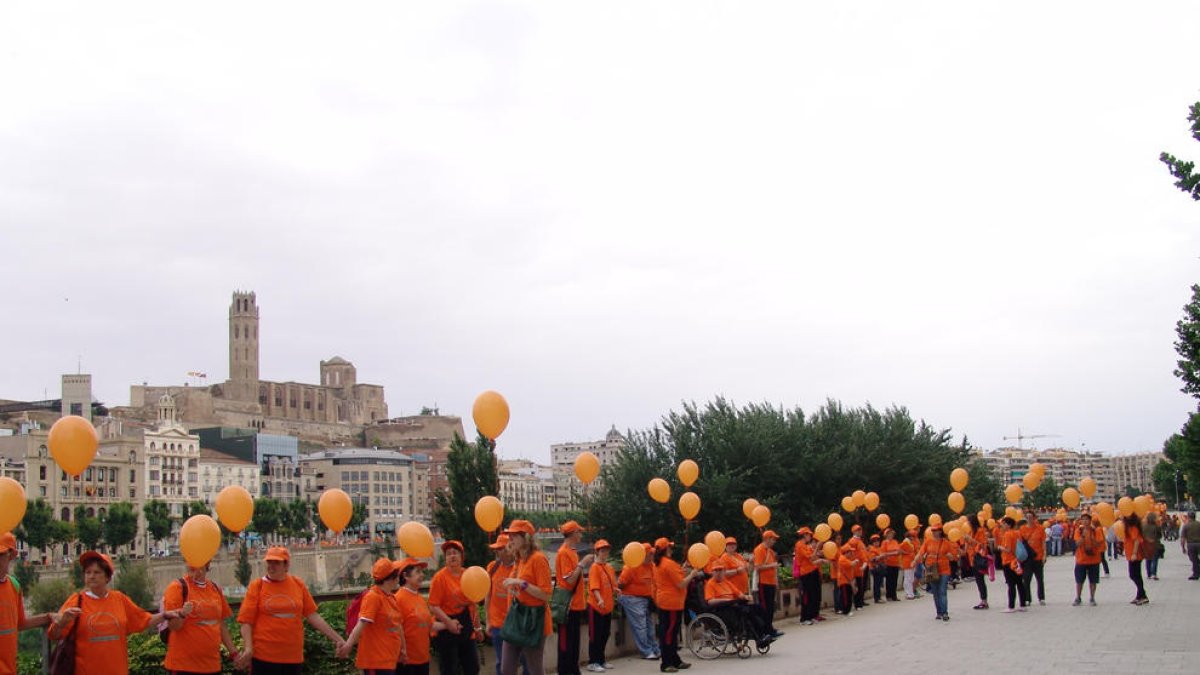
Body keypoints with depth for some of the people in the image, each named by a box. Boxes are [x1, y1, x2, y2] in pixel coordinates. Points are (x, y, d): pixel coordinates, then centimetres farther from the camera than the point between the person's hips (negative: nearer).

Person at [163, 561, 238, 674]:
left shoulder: (215, 589, 10)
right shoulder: (178, 587, -7)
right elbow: (173, 626, -12)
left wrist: (234, 653, 15)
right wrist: (182, 614, -32)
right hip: (184, 664, -5)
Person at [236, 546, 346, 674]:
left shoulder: (298, 584, 6)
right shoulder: (257, 586, -1)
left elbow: (312, 615, 9)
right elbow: (247, 622, -3)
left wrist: (336, 638, 4)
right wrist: (248, 648, -17)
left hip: (294, 657, 3)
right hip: (264, 656, -2)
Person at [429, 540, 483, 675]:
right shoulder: (440, 577, -12)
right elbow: (433, 606, -18)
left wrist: (477, 627, 20)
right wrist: (448, 622, -31)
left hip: (467, 630, 6)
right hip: (447, 630, -6)